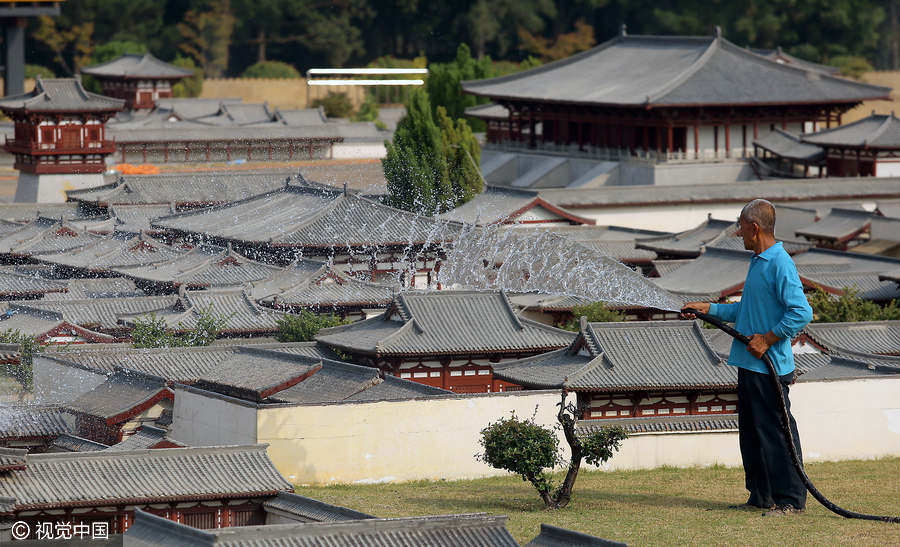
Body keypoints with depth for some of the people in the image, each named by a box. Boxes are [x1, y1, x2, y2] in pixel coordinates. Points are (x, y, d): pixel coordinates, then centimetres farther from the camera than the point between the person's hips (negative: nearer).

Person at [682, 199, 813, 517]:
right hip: (749, 366, 10)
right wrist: (708, 309, 23)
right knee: (751, 432, 14)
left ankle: (791, 500, 1)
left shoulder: (780, 264, -16)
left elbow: (801, 313, -22)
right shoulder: (758, 262, 16)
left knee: (776, 434, -5)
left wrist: (767, 339, -20)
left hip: (771, 368, -10)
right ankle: (761, 496, 22)